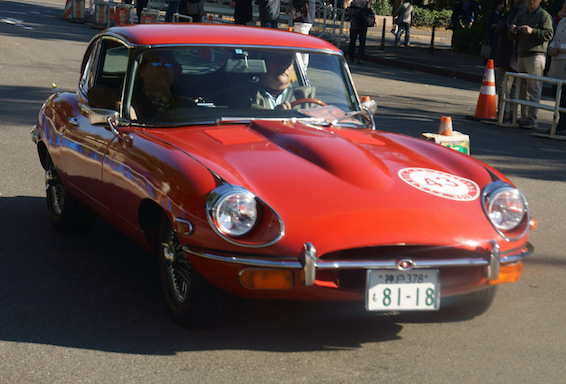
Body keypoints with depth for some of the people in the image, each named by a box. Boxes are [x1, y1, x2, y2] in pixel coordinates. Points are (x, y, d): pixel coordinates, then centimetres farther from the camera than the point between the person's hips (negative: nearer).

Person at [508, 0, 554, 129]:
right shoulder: (521, 16, 21)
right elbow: (511, 35, 15)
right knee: (523, 89, 8)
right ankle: (524, 117, 13)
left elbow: (548, 34, -13)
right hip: (521, 55, 7)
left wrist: (532, 31, -24)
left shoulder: (544, 16, 0)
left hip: (536, 56, -7)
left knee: (534, 89, -10)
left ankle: (531, 120, -13)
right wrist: (512, 31, -8)